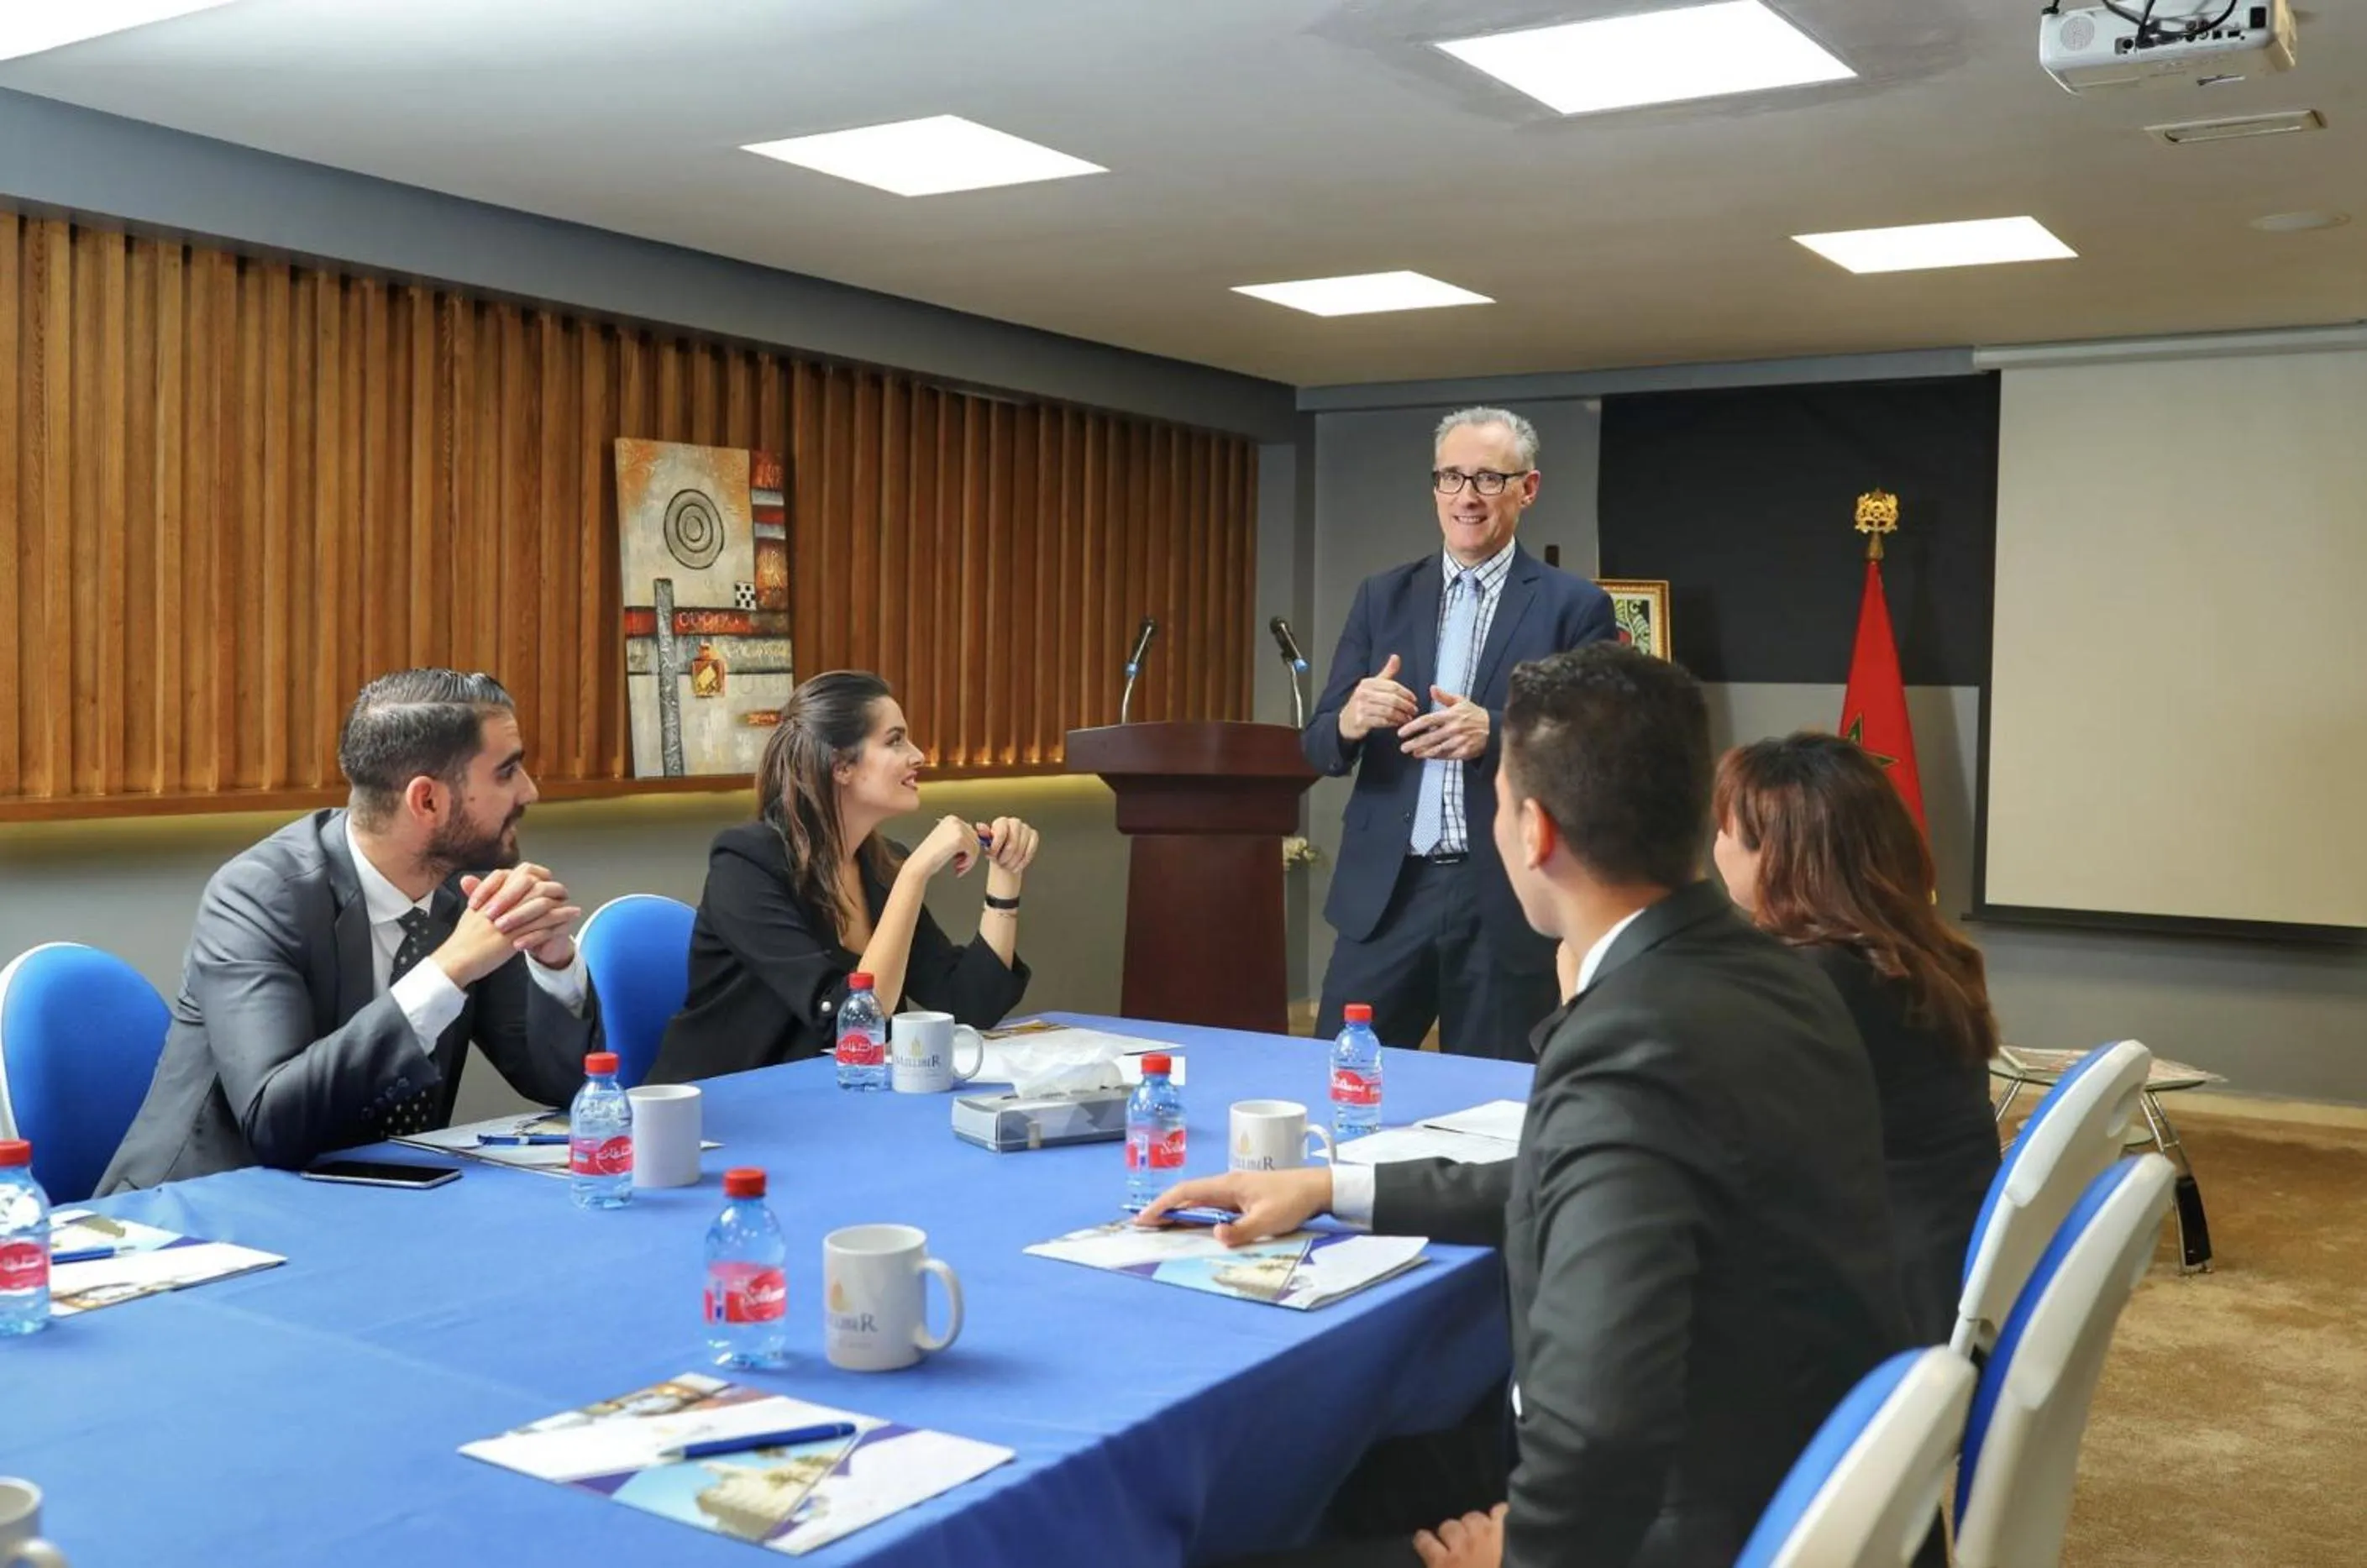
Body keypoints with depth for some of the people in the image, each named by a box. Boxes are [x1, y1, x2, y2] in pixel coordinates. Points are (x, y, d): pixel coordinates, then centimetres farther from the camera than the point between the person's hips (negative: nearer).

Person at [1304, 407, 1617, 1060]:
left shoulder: (1574, 606, -1)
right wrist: (1351, 720, -17)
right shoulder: (1382, 596, 8)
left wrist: (1494, 733, -23)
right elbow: (1317, 743, 6)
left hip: (1508, 902, -2)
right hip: (1387, 892, 3)